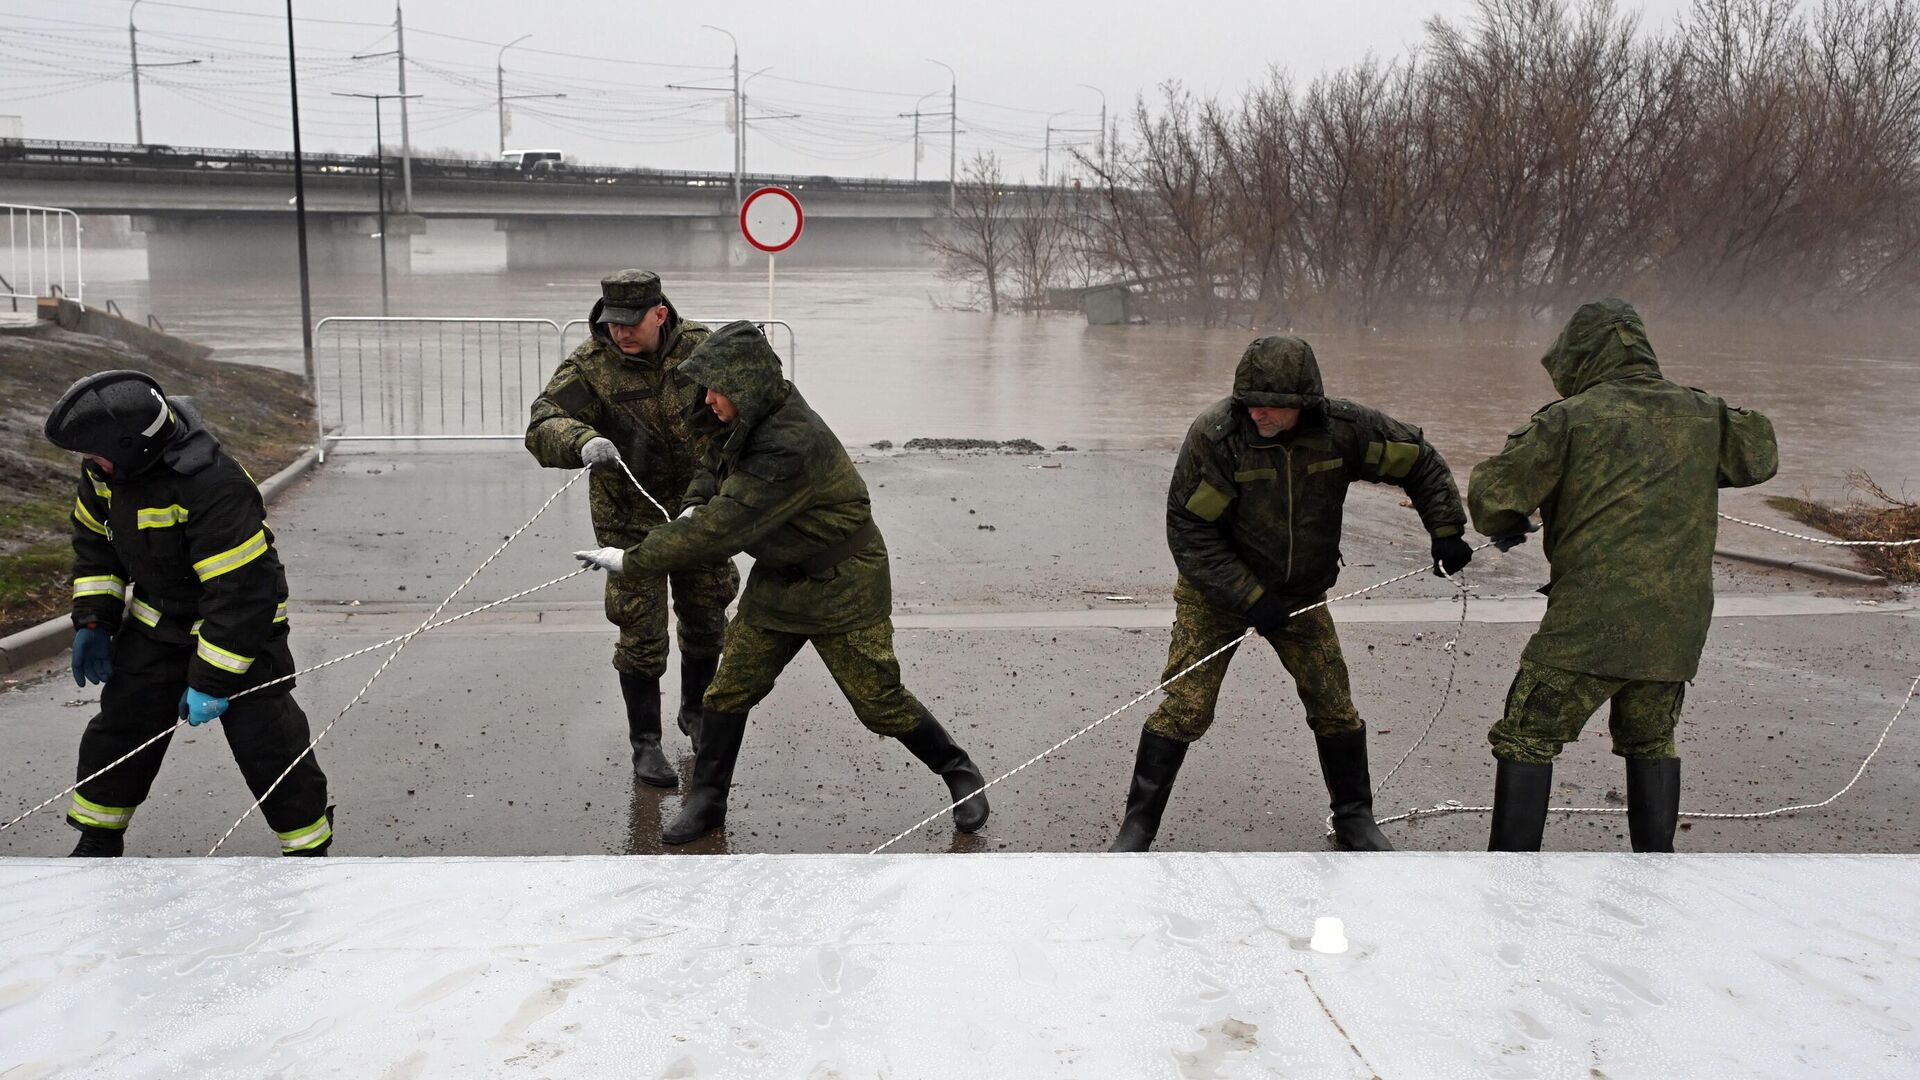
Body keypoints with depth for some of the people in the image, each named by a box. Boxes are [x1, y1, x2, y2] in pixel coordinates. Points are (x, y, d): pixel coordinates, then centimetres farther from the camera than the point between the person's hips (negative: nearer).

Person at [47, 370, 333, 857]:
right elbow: (95, 539, 11)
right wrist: (93, 619, 4)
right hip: (156, 624, 7)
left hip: (241, 628, -7)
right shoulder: (106, 469, -9)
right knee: (120, 728, 13)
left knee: (267, 744, -7)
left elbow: (242, 592, -32)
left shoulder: (214, 487, -34)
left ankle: (310, 846, 10)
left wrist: (212, 681, -28)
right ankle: (98, 844, 32)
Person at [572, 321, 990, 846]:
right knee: (729, 690, 4)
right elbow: (716, 463, 17)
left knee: (880, 701, 0)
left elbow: (724, 528, -33)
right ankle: (706, 801, 18)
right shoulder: (754, 418, -5)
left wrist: (632, 560, -28)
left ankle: (960, 774, 22)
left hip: (841, 586, -8)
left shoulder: (790, 446, -33)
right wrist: (693, 506, -6)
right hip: (778, 580, 8)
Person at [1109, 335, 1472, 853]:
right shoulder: (1215, 434, -26)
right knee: (1185, 708, -10)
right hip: (1217, 591, -3)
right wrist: (1249, 598, -23)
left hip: (1301, 592, 3)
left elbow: (1420, 461, 2)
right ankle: (1137, 826, 4)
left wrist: (1446, 530, -4)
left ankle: (1354, 820, 28)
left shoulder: (1342, 428, -16)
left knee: (1334, 708, 7)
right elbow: (1188, 531, -22)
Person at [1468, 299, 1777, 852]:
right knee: (1651, 741, 24)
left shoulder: (1572, 417, -7)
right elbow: (1760, 455, 28)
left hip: (1592, 621, -5)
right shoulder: (1700, 414, 9)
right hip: (1676, 624, 6)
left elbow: (1492, 494, -7)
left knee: (1526, 740, 4)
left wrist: (1507, 527, 14)